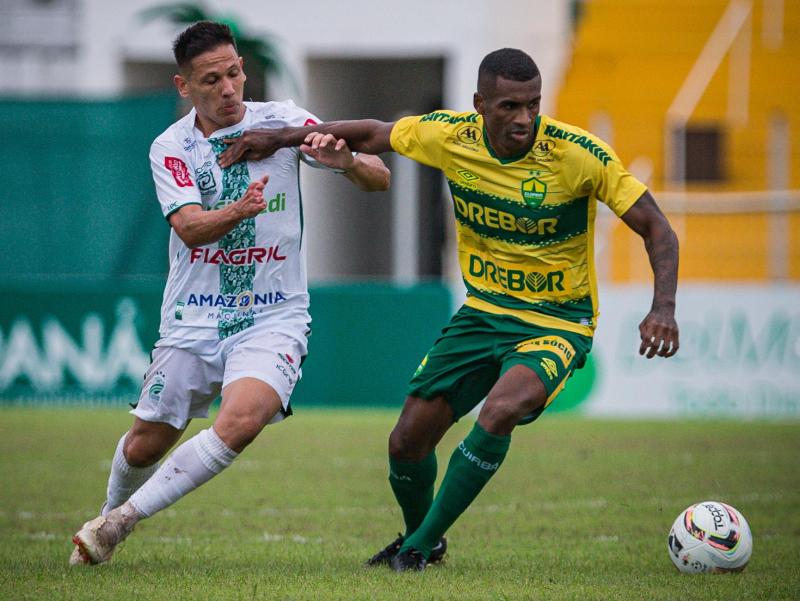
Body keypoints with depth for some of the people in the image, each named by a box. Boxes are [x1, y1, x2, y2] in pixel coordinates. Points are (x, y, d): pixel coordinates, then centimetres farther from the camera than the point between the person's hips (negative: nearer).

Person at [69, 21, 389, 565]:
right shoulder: (170, 148, -1)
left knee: (241, 420, -27)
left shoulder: (283, 121, -3)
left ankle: (124, 518, -15)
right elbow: (190, 227, -17)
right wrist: (238, 211, -39)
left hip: (273, 319, -1)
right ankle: (110, 515, 39)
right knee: (145, 445, 5)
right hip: (192, 321, 1)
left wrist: (346, 161, -28)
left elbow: (379, 179, -5)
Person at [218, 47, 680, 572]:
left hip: (558, 324, -5)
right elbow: (373, 134, 8)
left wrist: (663, 308, -31)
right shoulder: (453, 136, -11)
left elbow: (657, 229, -17)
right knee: (407, 441, 2)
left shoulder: (578, 154, -22)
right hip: (483, 312, 5)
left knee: (500, 410, -32)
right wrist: (280, 137, 6)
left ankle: (421, 546, -14)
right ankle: (420, 538, 36)